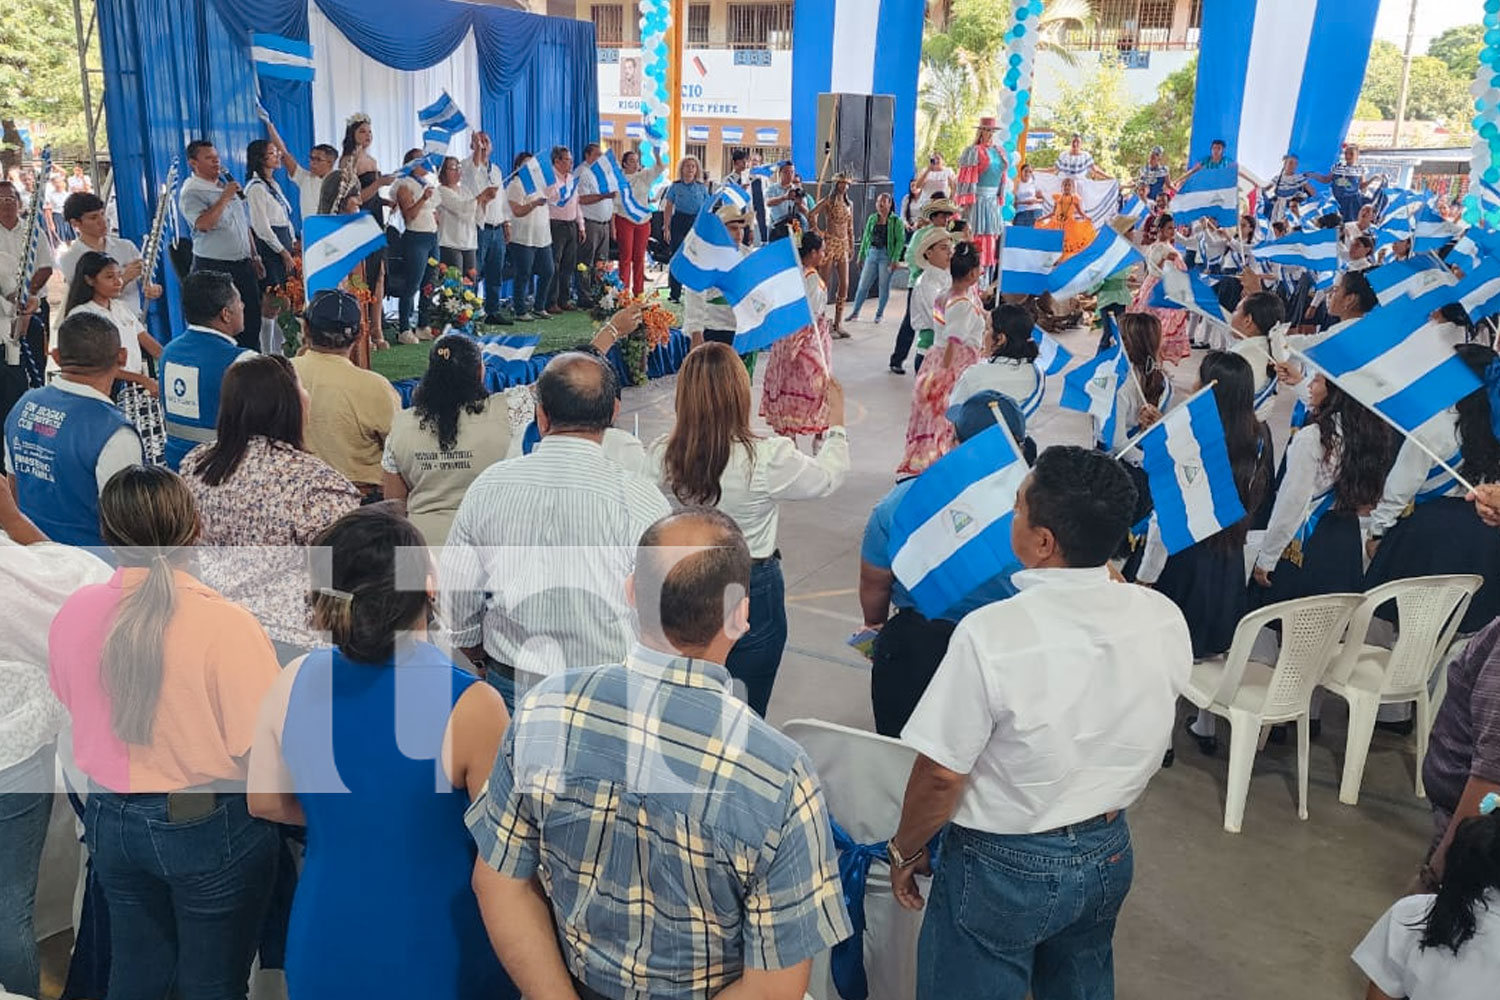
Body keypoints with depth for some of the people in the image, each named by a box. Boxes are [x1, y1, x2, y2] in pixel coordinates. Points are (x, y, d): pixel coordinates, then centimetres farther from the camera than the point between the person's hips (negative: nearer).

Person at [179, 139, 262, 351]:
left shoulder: (227, 184, 16)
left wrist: (255, 256, 19)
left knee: (252, 320, 10)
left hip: (243, 264, 7)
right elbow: (204, 224, -27)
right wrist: (225, 197, -21)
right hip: (214, 268, -7)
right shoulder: (191, 193, -9)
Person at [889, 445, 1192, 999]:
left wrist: (905, 850, -5)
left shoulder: (991, 635, -30)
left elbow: (942, 775, -21)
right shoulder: (1165, 619, -12)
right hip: (1110, 853, 6)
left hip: (1004, 869, -5)